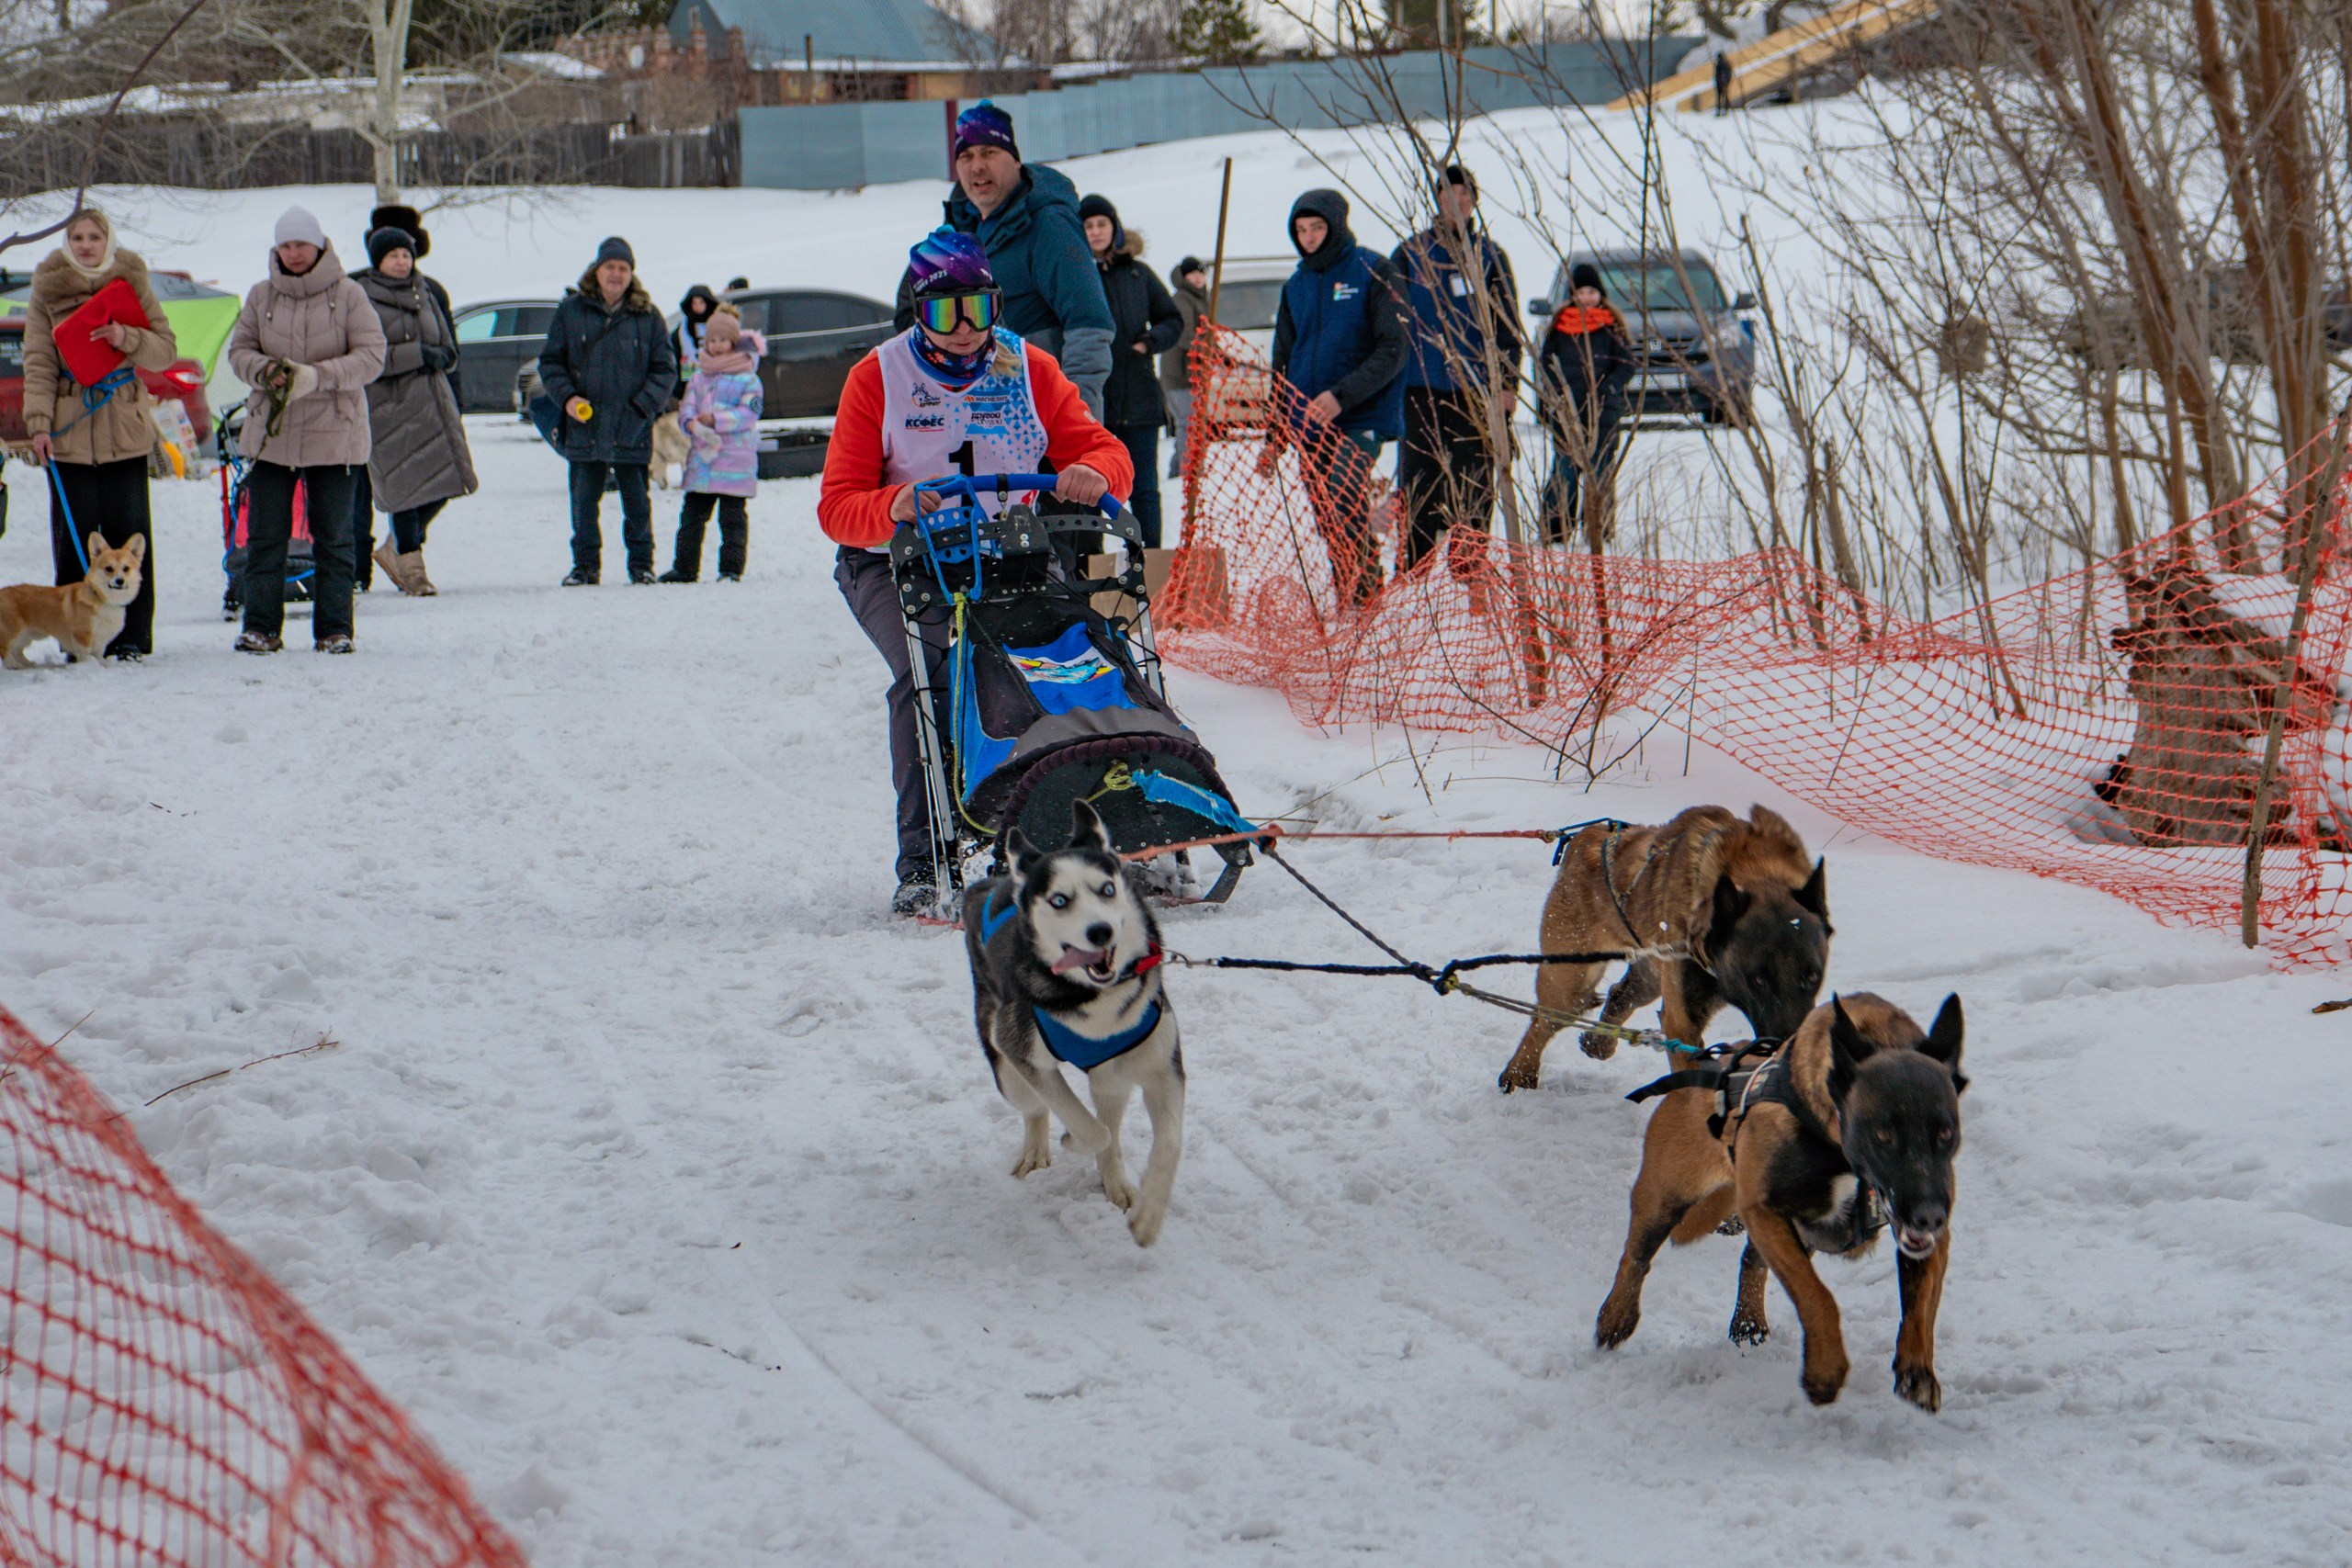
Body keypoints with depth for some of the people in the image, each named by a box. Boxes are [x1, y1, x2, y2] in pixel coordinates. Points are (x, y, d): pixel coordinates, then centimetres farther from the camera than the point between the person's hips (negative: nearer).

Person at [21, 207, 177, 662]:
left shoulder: (132, 283, 6)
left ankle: (130, 637, 6)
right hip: (69, 432, 0)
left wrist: (127, 339, -15)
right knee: (74, 535, -1)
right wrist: (39, 422, -9)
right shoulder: (47, 289, 4)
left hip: (125, 431, 0)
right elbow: (38, 362, 2)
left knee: (128, 535, -1)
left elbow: (167, 349, 4)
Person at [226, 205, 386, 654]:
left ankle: (334, 630, 10)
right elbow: (239, 349, 7)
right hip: (272, 432, 2)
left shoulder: (347, 295, -4)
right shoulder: (262, 296, 5)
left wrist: (317, 376, -22)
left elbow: (371, 355, -9)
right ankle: (260, 628, 10)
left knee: (333, 538, 4)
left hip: (333, 433, -2)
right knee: (264, 536, 3)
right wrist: (264, 371, -15)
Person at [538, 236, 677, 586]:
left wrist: (644, 405, -9)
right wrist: (566, 396, -8)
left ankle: (641, 563, 16)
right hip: (584, 425, 1)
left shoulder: (647, 316, 5)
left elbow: (665, 369, 5)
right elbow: (550, 361, 8)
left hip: (631, 427, -1)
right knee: (584, 499, 4)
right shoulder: (571, 311, 5)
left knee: (637, 501, 4)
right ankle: (585, 564, 14)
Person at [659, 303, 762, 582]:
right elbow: (687, 407, 9)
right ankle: (685, 567, 15)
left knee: (732, 516, -2)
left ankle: (731, 567, 3)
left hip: (735, 458, -5)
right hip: (701, 457, 5)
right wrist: (692, 423, -14)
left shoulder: (747, 378, -1)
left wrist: (716, 420, -21)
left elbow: (749, 412, -11)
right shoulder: (699, 378, 15)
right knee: (691, 514, 8)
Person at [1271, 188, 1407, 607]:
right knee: (1326, 519, 4)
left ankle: (1365, 598, -19)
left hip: (1361, 419, -6)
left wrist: (1341, 395, -20)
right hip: (1309, 425, 6)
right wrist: (1274, 433, 15)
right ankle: (1345, 598, 14)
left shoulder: (1372, 271, -3)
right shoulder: (1297, 285, 15)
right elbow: (1283, 364, 22)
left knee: (1343, 500, -23)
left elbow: (1392, 351, -9)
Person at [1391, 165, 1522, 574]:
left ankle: (1467, 560, 5)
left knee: (1474, 479, 0)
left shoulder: (1490, 256, 10)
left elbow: (1508, 326, 12)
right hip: (1421, 387, 0)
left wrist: (1508, 383, 3)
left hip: (1477, 387, 0)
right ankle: (1412, 560, 1)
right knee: (1418, 478, -2)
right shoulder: (1411, 252, 9)